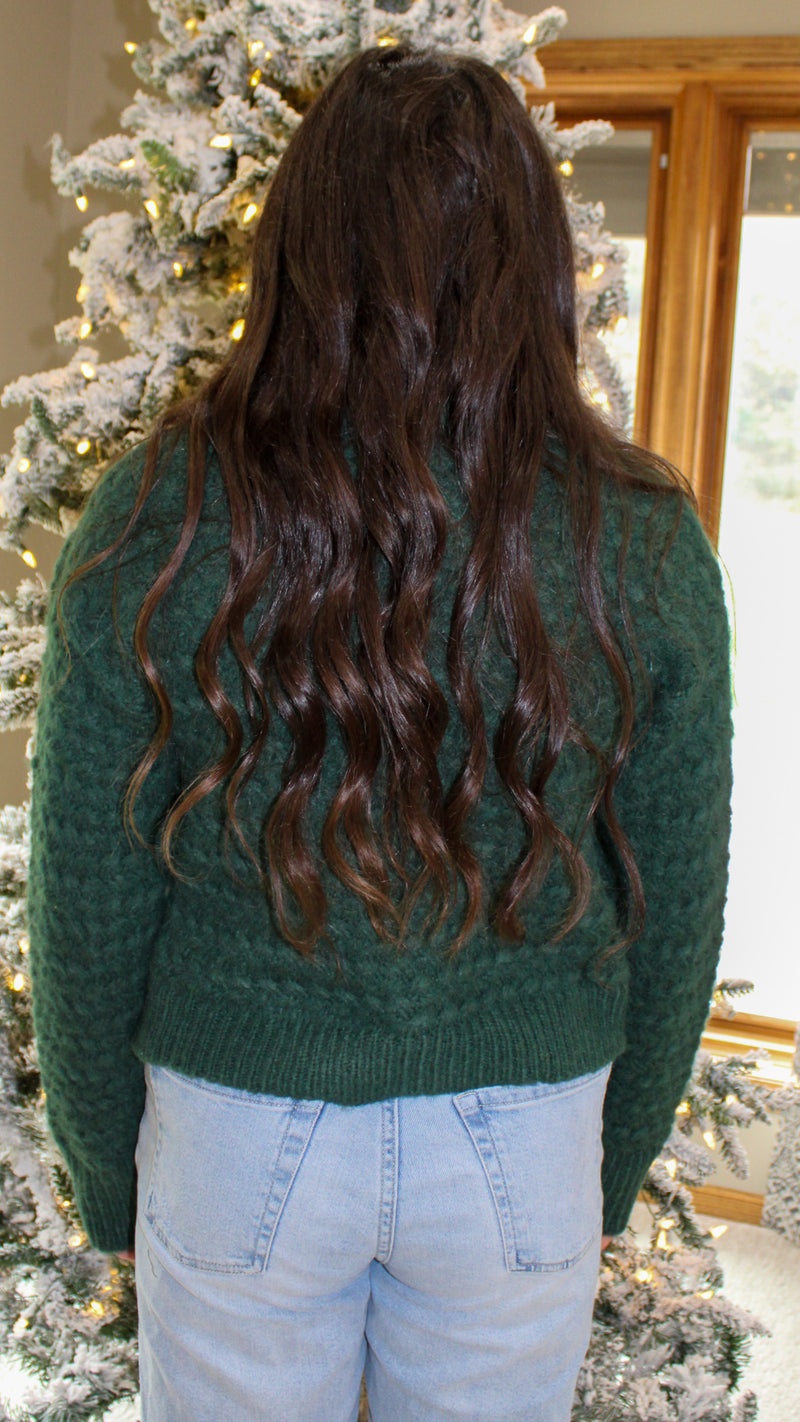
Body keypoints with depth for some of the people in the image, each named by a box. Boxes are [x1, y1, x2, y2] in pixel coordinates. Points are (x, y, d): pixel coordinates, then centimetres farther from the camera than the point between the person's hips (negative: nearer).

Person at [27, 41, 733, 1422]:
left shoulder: (156, 518, -16)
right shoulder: (645, 542, -12)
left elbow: (87, 905, -8)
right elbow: (677, 911, -3)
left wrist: (103, 1171, 9)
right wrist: (615, 1166, 14)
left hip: (239, 1138, -1)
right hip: (526, 1151, 2)